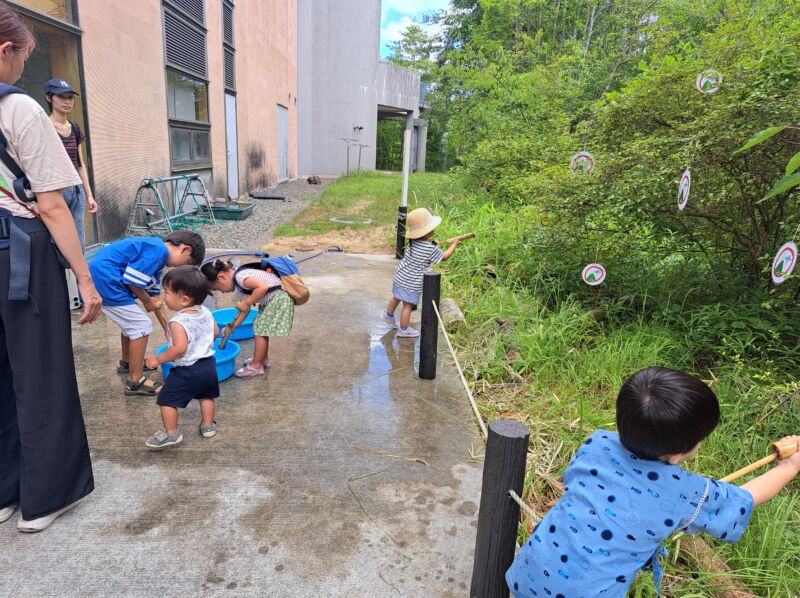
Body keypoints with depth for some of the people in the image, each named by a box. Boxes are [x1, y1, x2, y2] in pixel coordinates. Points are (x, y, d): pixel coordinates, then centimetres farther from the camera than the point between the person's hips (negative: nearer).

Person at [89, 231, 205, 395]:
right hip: (105, 281, -11)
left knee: (131, 321, 26)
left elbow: (153, 294, 21)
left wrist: (166, 326, 25)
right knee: (141, 326, -5)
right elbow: (131, 280, -20)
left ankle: (127, 362, 45)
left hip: (101, 279, 11)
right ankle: (135, 381, 3)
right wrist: (146, 301, -1)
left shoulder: (157, 253, 16)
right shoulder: (158, 250, -17)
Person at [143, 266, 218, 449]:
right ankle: (208, 425, 35)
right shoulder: (206, 312, -1)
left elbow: (180, 348, -29)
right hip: (208, 365, 8)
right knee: (207, 396, 24)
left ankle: (171, 433, 15)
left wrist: (158, 359, -17)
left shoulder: (178, 321, -23)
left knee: (166, 399, 8)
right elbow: (214, 333, 12)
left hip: (186, 371, -7)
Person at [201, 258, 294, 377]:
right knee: (261, 328, 19)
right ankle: (263, 359, 33)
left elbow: (263, 287, -32)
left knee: (261, 329, -3)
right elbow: (245, 310, 15)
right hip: (272, 300, 10)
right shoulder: (238, 285, 12)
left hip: (279, 298, -10)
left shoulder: (240, 277, -19)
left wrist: (246, 303, -21)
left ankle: (256, 366, 8)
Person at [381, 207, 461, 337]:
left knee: (396, 297, 27)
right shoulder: (431, 249, -23)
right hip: (412, 283, -7)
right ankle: (403, 330, 21)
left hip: (400, 277, 7)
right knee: (408, 306, 7)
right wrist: (454, 245, 5)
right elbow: (444, 257, -6)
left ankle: (388, 314, 49)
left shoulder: (412, 241, -3)